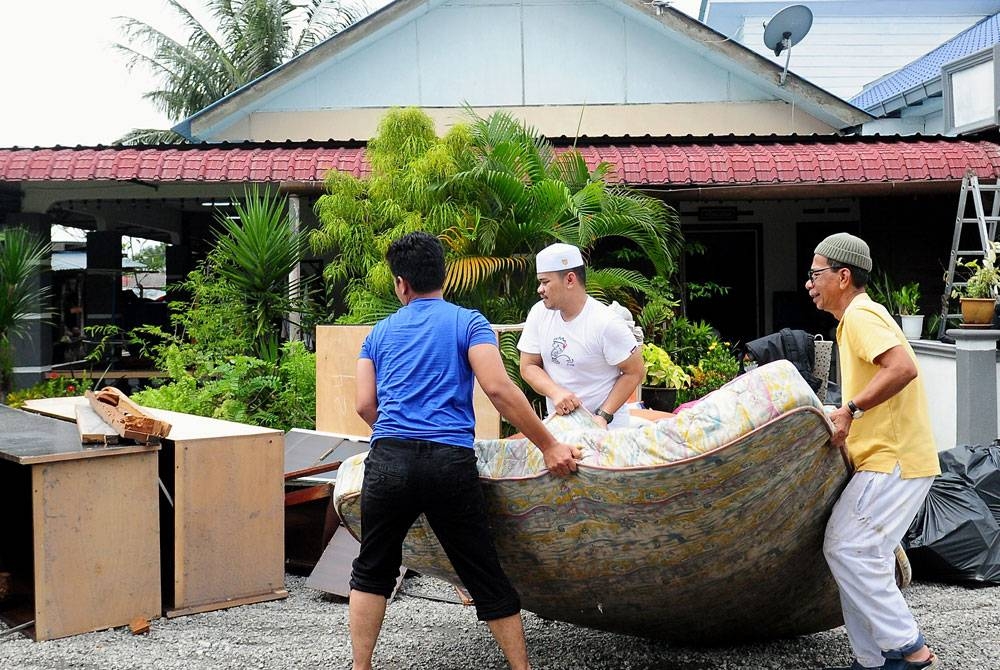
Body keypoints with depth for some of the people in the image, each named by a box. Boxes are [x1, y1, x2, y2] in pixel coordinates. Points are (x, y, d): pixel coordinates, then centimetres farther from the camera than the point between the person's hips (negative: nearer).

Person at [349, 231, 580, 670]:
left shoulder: (380, 332, 18)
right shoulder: (468, 323, 7)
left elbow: (364, 404, 12)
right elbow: (497, 388, -7)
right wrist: (548, 446, -5)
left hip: (388, 460, 2)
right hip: (451, 464, -2)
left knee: (372, 572, 18)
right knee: (486, 579, 7)